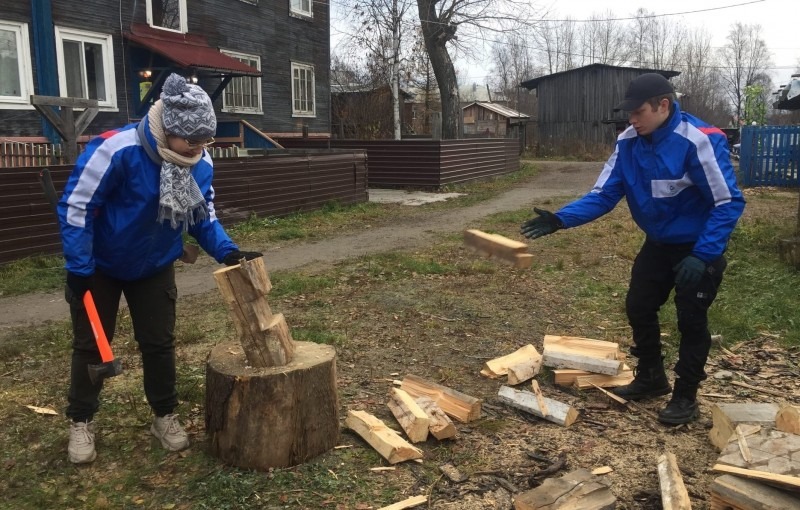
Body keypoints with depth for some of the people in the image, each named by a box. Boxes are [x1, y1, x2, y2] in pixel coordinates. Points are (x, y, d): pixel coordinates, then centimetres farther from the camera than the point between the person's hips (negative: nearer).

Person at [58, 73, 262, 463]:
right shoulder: (116, 150, -32)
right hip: (100, 267, -4)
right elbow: (75, 207, -24)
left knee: (159, 343, 9)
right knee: (90, 345, 8)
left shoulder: (201, 163, -15)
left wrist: (227, 252, -19)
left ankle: (165, 416, 27)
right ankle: (81, 423, 27)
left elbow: (203, 216, -2)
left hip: (155, 269, 4)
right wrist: (79, 269, -23)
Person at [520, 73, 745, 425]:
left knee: (691, 320, 3)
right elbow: (603, 195, -12)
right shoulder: (628, 143, -11)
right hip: (658, 243, 6)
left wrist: (702, 256, -31)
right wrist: (560, 219, -27)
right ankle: (650, 378, 32)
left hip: (699, 247, -6)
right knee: (638, 308, 11)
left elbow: (728, 203, -25)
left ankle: (686, 396, 21)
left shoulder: (698, 141, -29)